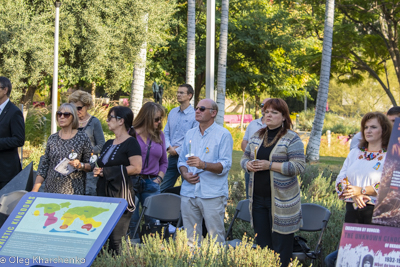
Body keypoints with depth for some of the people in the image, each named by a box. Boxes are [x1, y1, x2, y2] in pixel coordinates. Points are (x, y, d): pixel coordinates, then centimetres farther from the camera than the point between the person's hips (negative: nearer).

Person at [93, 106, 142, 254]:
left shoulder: (131, 143, -6)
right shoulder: (108, 144, 20)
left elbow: (136, 168, -16)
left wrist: (106, 172, -14)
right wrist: (97, 170, 4)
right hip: (103, 194, 8)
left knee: (114, 239, -10)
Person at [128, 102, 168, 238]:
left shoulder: (159, 135, 11)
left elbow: (164, 162, 18)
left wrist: (159, 178, 4)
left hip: (151, 184, 3)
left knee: (153, 221, 1)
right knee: (131, 221, 0)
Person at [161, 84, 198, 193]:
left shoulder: (195, 115, -7)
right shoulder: (172, 112, 14)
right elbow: (166, 132, 17)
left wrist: (178, 150, -11)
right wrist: (169, 147, -1)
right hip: (172, 156, 6)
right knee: (163, 188, 4)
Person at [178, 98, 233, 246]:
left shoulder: (223, 134, -1)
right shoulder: (190, 134, 17)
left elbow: (225, 165, -9)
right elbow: (181, 160, 21)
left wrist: (203, 165, -26)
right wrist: (185, 173, -1)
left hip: (212, 195, -5)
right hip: (188, 193, 5)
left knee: (216, 238, -5)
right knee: (190, 238, 7)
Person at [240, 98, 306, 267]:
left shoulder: (292, 139, -7)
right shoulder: (256, 137, 13)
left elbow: (299, 166, -14)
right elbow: (244, 158, 20)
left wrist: (270, 165, -18)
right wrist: (248, 165, -5)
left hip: (280, 201, -6)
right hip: (258, 198, 6)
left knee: (281, 245, -1)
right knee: (261, 242, 11)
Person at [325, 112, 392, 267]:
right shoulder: (355, 153, 15)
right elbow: (341, 178, 10)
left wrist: (362, 191, -18)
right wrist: (354, 195, -9)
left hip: (375, 210, -4)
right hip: (352, 208, 4)